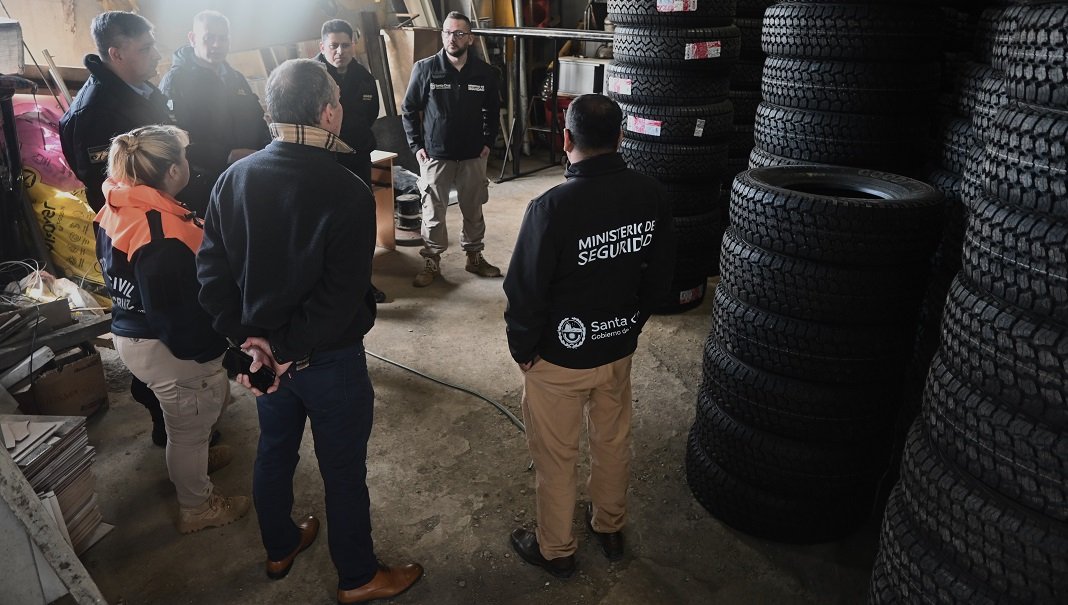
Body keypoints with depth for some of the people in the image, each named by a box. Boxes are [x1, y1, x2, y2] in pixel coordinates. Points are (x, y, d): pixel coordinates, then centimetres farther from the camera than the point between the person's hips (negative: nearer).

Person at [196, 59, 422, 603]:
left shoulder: (235, 178, -6)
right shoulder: (347, 192, -24)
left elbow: (211, 270, -6)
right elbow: (342, 295, -27)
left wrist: (247, 339, -8)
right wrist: (288, 350, -18)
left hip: (261, 349, 6)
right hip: (329, 358, -6)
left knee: (274, 450, 25)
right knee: (343, 470, 12)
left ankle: (280, 548, 49)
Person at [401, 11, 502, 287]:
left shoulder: (485, 73, -2)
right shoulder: (425, 68, -7)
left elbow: (493, 111, 12)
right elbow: (408, 109, 1)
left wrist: (488, 142, 5)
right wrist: (416, 145, -4)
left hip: (473, 156, 2)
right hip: (435, 155, -2)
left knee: (474, 210, 13)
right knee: (433, 212, 4)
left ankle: (474, 257, 29)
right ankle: (431, 262, 18)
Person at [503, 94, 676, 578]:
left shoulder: (552, 207, -26)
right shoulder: (650, 197, -9)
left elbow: (525, 291, -21)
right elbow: (660, 276, 2)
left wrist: (522, 347, -4)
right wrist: (628, 324, 15)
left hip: (560, 359, -5)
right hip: (619, 350, 6)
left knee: (555, 457, 15)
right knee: (613, 443, 24)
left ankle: (555, 550, 35)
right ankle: (609, 528, 46)